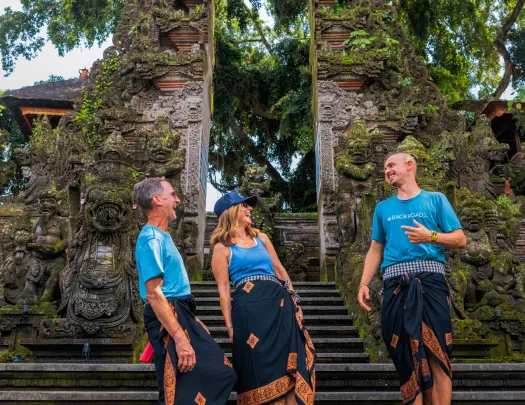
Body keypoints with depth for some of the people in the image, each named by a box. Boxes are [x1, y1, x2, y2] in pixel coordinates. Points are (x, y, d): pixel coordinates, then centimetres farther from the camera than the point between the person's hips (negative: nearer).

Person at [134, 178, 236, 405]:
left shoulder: (162, 236, 16)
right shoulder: (152, 239, -15)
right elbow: (154, 294, -22)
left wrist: (191, 321, 22)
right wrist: (180, 338, -27)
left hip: (180, 315, 10)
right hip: (168, 318, -10)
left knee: (220, 373, 12)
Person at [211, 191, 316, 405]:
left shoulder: (261, 237, 18)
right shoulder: (222, 248, 2)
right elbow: (223, 289, -2)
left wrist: (294, 300, 14)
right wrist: (229, 325, -6)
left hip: (279, 302, 5)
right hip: (249, 307, -5)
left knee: (288, 361, 3)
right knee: (259, 366, -1)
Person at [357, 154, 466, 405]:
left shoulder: (436, 200, 11)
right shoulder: (383, 208, 20)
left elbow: (460, 239, 6)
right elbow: (375, 250, 18)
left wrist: (431, 237, -13)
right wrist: (364, 283, 6)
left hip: (430, 280, -2)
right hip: (396, 284, 3)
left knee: (438, 355, -7)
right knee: (405, 357, 3)